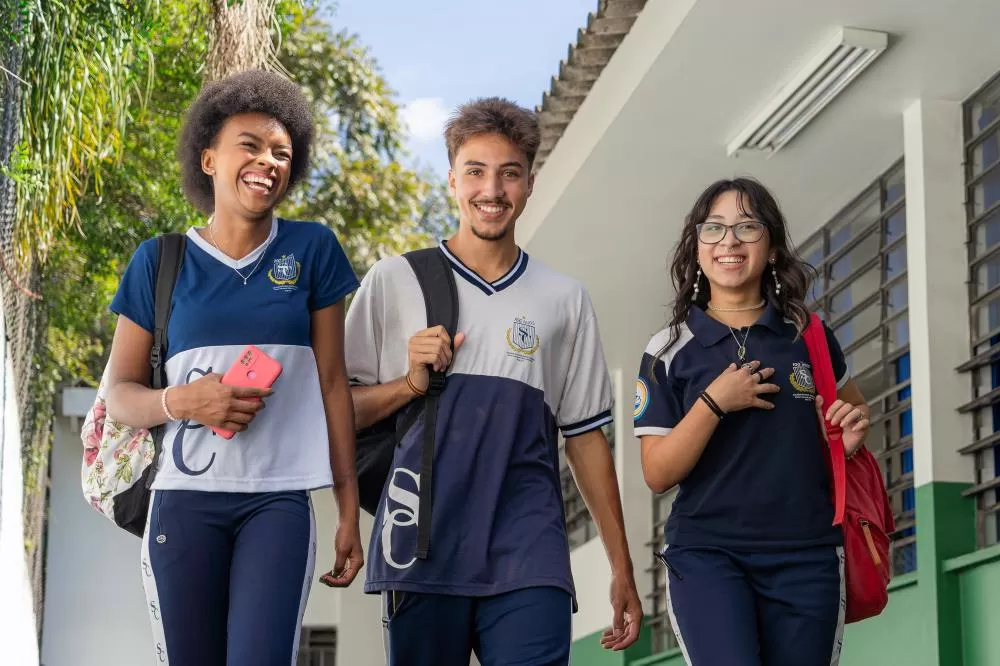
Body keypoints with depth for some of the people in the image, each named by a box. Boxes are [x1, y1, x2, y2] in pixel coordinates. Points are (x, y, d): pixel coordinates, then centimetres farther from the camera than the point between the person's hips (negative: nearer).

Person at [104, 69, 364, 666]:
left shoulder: (312, 250, 5)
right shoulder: (162, 260, 5)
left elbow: (333, 383, 7)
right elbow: (121, 392, 8)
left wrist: (350, 509, 5)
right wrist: (180, 400, -14)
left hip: (280, 501, -1)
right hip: (185, 500, 1)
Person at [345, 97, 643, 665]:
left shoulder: (565, 300, 13)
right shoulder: (394, 282, 8)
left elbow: (586, 436, 15)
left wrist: (622, 569, 12)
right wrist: (410, 384, -9)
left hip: (529, 560, 1)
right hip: (422, 549, 0)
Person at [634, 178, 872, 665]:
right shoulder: (669, 351, 2)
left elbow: (852, 405, 26)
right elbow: (658, 475, -3)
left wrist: (852, 433, 3)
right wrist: (714, 402, -15)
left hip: (806, 557, 3)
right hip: (706, 554, -2)